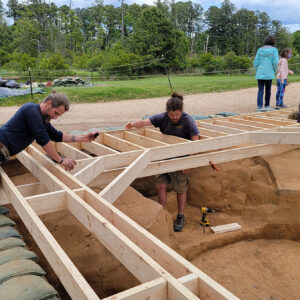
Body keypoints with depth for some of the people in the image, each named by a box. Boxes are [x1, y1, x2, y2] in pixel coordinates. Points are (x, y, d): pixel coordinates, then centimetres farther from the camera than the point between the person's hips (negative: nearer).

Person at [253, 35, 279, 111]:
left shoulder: (260, 49, 6)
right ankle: (267, 105, 24)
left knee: (260, 90, 1)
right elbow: (275, 62, -10)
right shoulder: (274, 50, -1)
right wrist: (274, 71, 8)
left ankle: (259, 107, -12)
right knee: (268, 90, 13)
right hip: (269, 74, -2)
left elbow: (255, 62, 2)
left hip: (260, 73, 2)